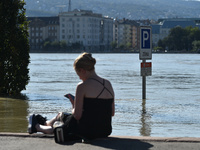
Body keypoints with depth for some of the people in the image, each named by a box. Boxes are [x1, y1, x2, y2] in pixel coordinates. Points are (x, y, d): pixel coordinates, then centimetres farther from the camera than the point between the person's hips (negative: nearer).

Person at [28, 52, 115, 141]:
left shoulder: (82, 86, -15)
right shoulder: (108, 84, 4)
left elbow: (77, 116, -16)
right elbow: (112, 113, 10)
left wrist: (73, 106, 6)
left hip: (87, 131, -7)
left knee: (60, 116, 25)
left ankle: (37, 126, 54)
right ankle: (45, 123, 63)